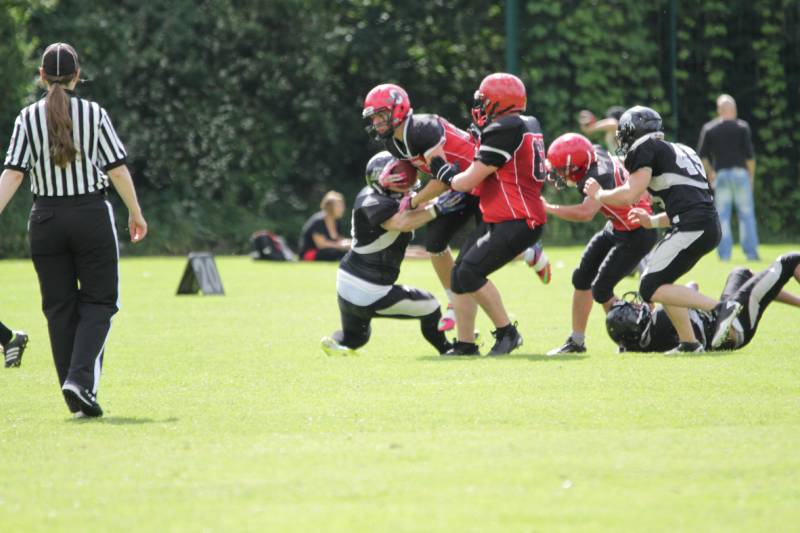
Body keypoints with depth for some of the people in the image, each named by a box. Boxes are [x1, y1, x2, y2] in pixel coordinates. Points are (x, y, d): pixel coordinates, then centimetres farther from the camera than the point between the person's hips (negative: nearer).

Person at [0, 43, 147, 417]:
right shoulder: (94, 114, -3)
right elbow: (117, 169, -2)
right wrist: (136, 214, 9)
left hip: (45, 219, 2)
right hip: (91, 214, -2)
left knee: (59, 306, 9)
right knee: (99, 301, 6)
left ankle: (77, 399, 8)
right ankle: (81, 378, -16)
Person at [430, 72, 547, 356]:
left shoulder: (503, 130, -15)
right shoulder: (528, 125, 14)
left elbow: (470, 180, -11)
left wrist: (443, 172, 7)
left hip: (517, 222, -10)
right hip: (498, 219, 10)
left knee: (470, 273, -17)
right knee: (460, 273, 7)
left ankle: (507, 333, -5)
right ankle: (465, 344, 12)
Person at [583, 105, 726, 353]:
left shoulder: (645, 149, 2)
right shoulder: (679, 150, 28)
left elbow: (629, 195, -7)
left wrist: (598, 194, 9)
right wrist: (653, 221, 33)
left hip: (693, 228, -9)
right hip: (710, 227, 9)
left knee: (651, 289, -7)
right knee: (659, 281, 19)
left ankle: (719, 308, -18)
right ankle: (688, 342, 14)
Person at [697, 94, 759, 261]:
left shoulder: (709, 128, 3)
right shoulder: (742, 127, -2)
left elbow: (702, 156, 3)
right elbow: (749, 155, -5)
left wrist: (710, 173, 15)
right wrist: (751, 177, 5)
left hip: (720, 174, 2)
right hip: (740, 172, -2)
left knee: (722, 216, 5)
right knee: (746, 214, 3)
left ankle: (724, 253, 1)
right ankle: (751, 252, 0)